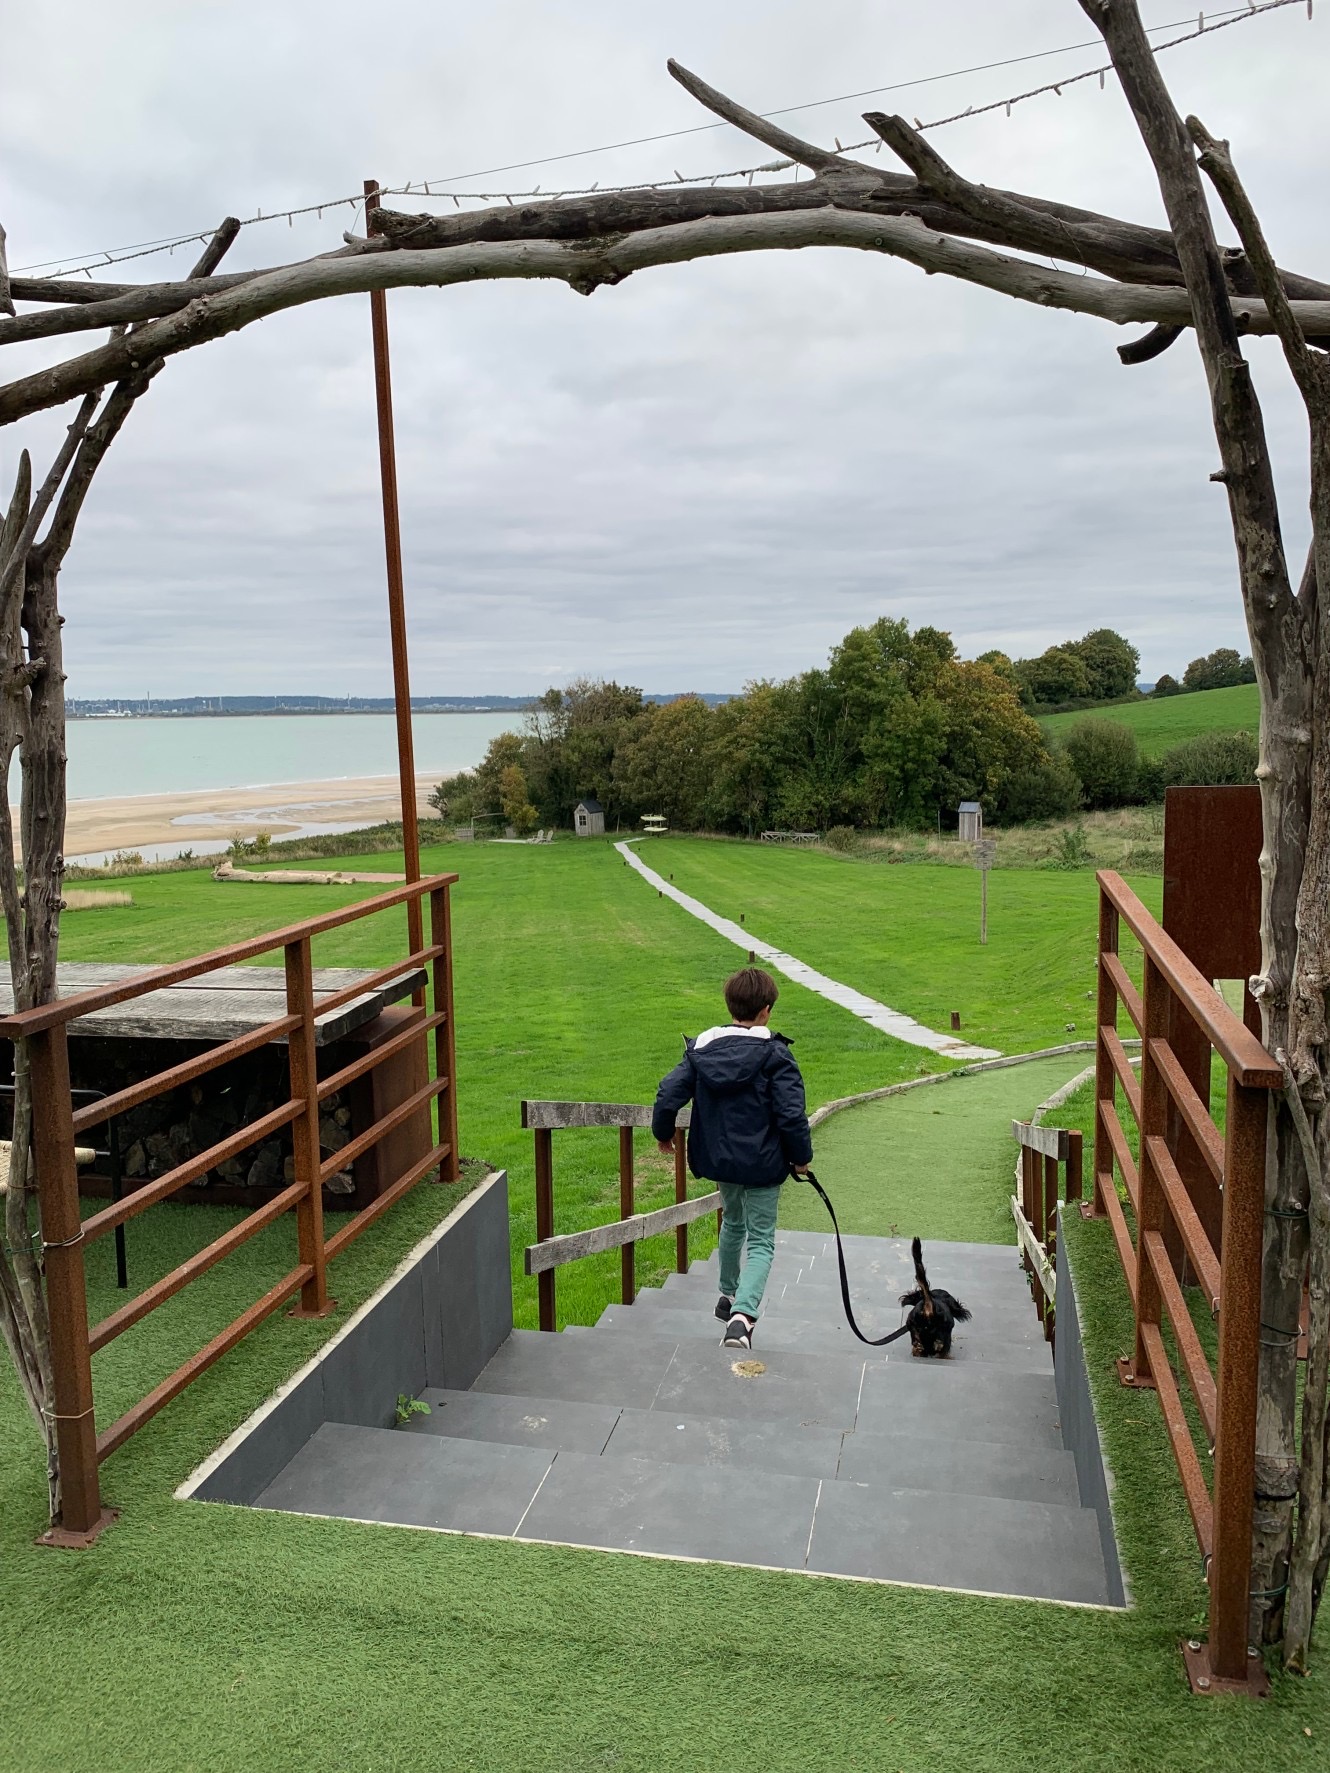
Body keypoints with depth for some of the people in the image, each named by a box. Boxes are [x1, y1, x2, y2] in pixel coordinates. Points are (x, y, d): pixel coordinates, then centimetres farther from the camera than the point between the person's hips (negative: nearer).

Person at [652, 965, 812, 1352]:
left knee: (732, 1221, 29)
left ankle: (729, 1295, 44)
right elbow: (791, 1113, -17)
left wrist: (662, 1132, 15)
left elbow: (669, 1093, -3)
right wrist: (801, 1156, -1)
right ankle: (743, 1313, -18)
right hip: (762, 1164, -5)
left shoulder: (702, 1048, -2)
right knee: (760, 1241, 4)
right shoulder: (775, 1054, -14)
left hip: (718, 1159, 5)